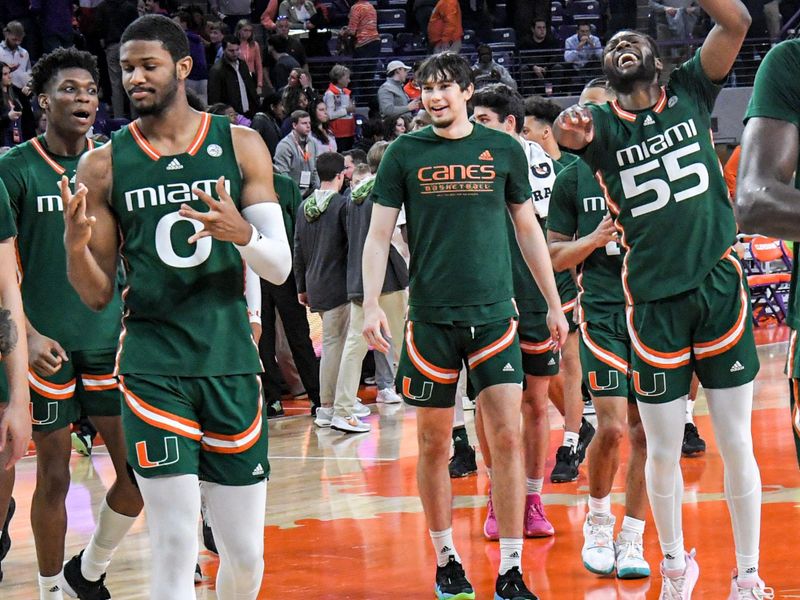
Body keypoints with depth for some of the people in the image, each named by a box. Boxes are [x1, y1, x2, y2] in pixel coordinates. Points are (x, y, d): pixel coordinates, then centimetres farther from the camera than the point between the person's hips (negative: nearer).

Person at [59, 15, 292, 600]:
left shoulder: (239, 146, 4)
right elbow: (97, 294, 6)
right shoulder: (104, 165, 3)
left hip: (231, 361, 1)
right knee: (175, 546, -9)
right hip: (152, 369, -1)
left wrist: (242, 233, -20)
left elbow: (280, 267, 2)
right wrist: (75, 244, -15)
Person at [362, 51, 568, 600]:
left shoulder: (504, 150, 5)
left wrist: (554, 305, 14)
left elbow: (528, 229, 13)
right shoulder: (405, 154, 3)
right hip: (431, 316, 0)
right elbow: (379, 234, 3)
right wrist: (371, 304, -9)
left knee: (508, 436, -7)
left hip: (494, 312, 0)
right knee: (434, 443, 6)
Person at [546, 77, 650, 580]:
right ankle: (598, 518, 11)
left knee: (645, 430, 1)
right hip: (602, 308, -1)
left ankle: (631, 540, 11)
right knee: (612, 426, -13)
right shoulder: (573, 178, 6)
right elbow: (554, 255, 8)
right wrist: (594, 239, -9)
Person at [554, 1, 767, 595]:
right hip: (655, 300, 0)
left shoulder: (691, 94, 6)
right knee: (663, 450, 5)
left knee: (737, 444, 2)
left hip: (720, 285, 0)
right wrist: (570, 126, -44)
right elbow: (570, 130, -21)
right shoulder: (603, 123, 3)